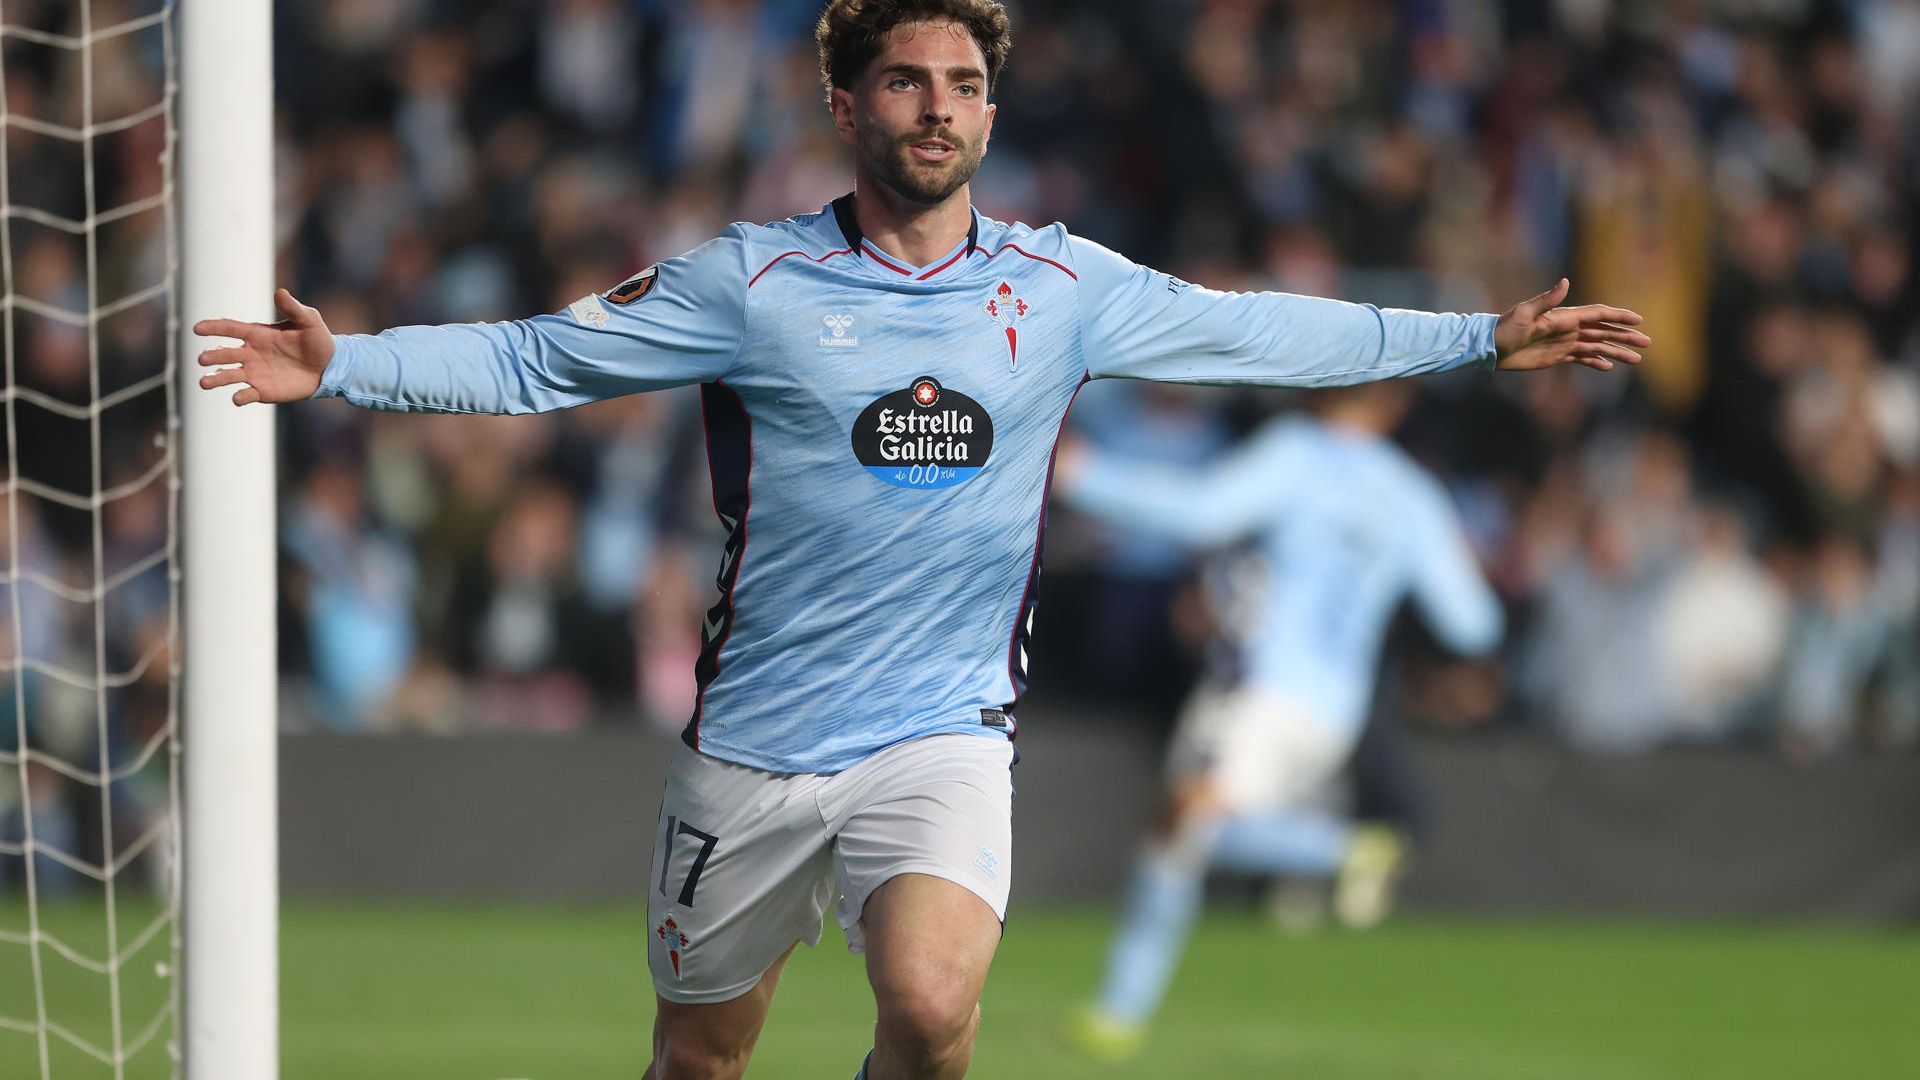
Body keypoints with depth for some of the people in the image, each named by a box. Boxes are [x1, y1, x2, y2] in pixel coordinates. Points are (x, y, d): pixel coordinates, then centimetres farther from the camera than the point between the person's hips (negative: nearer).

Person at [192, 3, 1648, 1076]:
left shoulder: (1061, 286, 3)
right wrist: (343, 368, -11)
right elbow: (535, 358, 0)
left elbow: (1263, 331, 14)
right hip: (754, 746, 0)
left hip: (943, 738, 0)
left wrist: (1486, 339, 15)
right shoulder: (752, 283, -3)